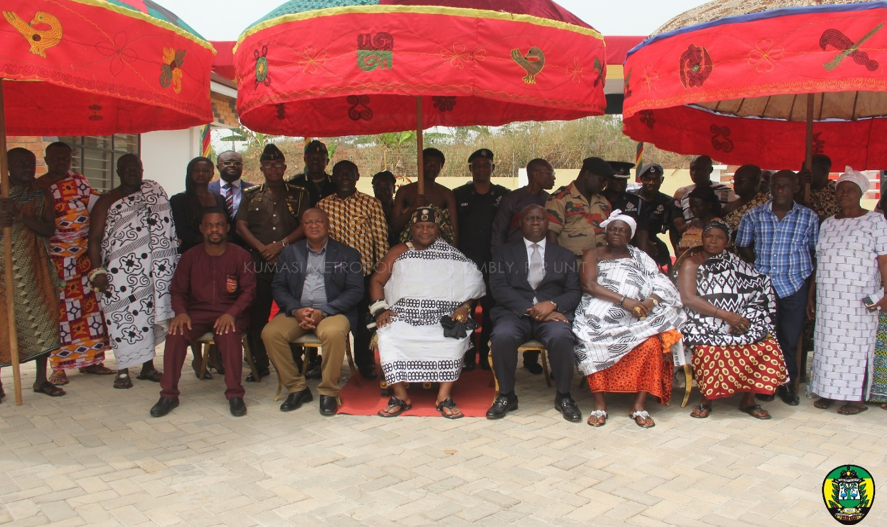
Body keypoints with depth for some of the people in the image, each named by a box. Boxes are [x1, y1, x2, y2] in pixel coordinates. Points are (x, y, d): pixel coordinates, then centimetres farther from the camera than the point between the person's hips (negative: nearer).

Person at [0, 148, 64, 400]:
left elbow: (49, 229, -4)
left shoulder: (41, 194, 6)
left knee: (43, 319, 3)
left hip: (35, 266, 3)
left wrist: (20, 215, -18)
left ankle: (41, 379, 15)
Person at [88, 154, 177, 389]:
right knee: (124, 318, -3)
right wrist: (97, 271, -12)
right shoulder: (107, 200, 4)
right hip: (121, 274, -2)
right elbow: (95, 239, -1)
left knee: (151, 315, 6)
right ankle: (123, 370, 9)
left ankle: (148, 366, 19)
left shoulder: (155, 192, 11)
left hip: (151, 271, 3)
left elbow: (165, 230, 12)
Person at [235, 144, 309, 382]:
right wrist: (262, 248, -7)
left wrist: (281, 244, -10)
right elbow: (241, 225, 7)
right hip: (258, 263, 2)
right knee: (257, 314, 2)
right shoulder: (251, 194, 15)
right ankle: (260, 365, 11)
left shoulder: (298, 194, 11)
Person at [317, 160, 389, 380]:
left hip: (364, 272, -1)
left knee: (363, 320, 7)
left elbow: (381, 239, 1)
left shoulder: (371, 204, 2)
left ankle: (365, 364, 24)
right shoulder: (323, 206, 6)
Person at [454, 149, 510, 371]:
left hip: (493, 261, 1)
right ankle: (468, 356, 9)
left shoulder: (504, 195, 7)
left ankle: (486, 354, 15)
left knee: (491, 309, 3)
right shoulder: (458, 195, 7)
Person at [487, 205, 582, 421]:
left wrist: (552, 304, -13)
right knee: (502, 336, -34)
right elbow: (499, 288, 1)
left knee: (561, 337, -34)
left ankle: (563, 396, -10)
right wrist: (529, 309, -14)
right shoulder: (505, 253, 16)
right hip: (515, 313, 0)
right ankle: (506, 395, -11)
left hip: (552, 314, 1)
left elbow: (574, 292, 9)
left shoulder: (564, 255, 20)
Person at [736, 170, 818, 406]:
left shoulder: (809, 217, 5)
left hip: (795, 286, 0)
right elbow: (743, 247, 10)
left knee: (790, 338, 6)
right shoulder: (754, 216, 4)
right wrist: (759, 266, -5)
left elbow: (815, 251, 8)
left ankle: (788, 383, 21)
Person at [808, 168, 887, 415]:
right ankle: (828, 391, 16)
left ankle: (858, 397, 8)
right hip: (828, 298, 5)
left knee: (857, 344, -1)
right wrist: (812, 294, 13)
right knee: (827, 342, 6)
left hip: (859, 299, -4)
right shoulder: (828, 224, 14)